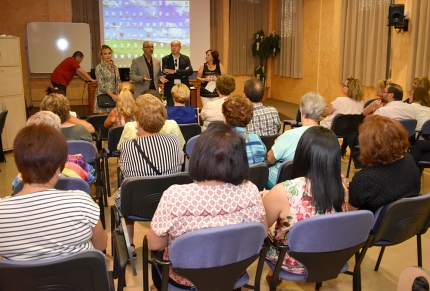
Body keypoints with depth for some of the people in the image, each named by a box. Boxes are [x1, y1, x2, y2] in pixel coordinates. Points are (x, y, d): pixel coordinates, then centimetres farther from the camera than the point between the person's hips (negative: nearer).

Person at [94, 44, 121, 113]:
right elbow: (101, 85, -11)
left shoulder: (115, 67, 11)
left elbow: (118, 82, 12)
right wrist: (112, 95, -16)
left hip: (114, 96, 5)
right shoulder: (99, 67, -5)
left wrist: (118, 95, -3)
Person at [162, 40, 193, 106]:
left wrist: (175, 71, -18)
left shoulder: (186, 58, 7)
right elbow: (166, 73, -12)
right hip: (170, 90, -1)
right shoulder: (165, 59, 2)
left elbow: (190, 71, -9)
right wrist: (182, 74, -13)